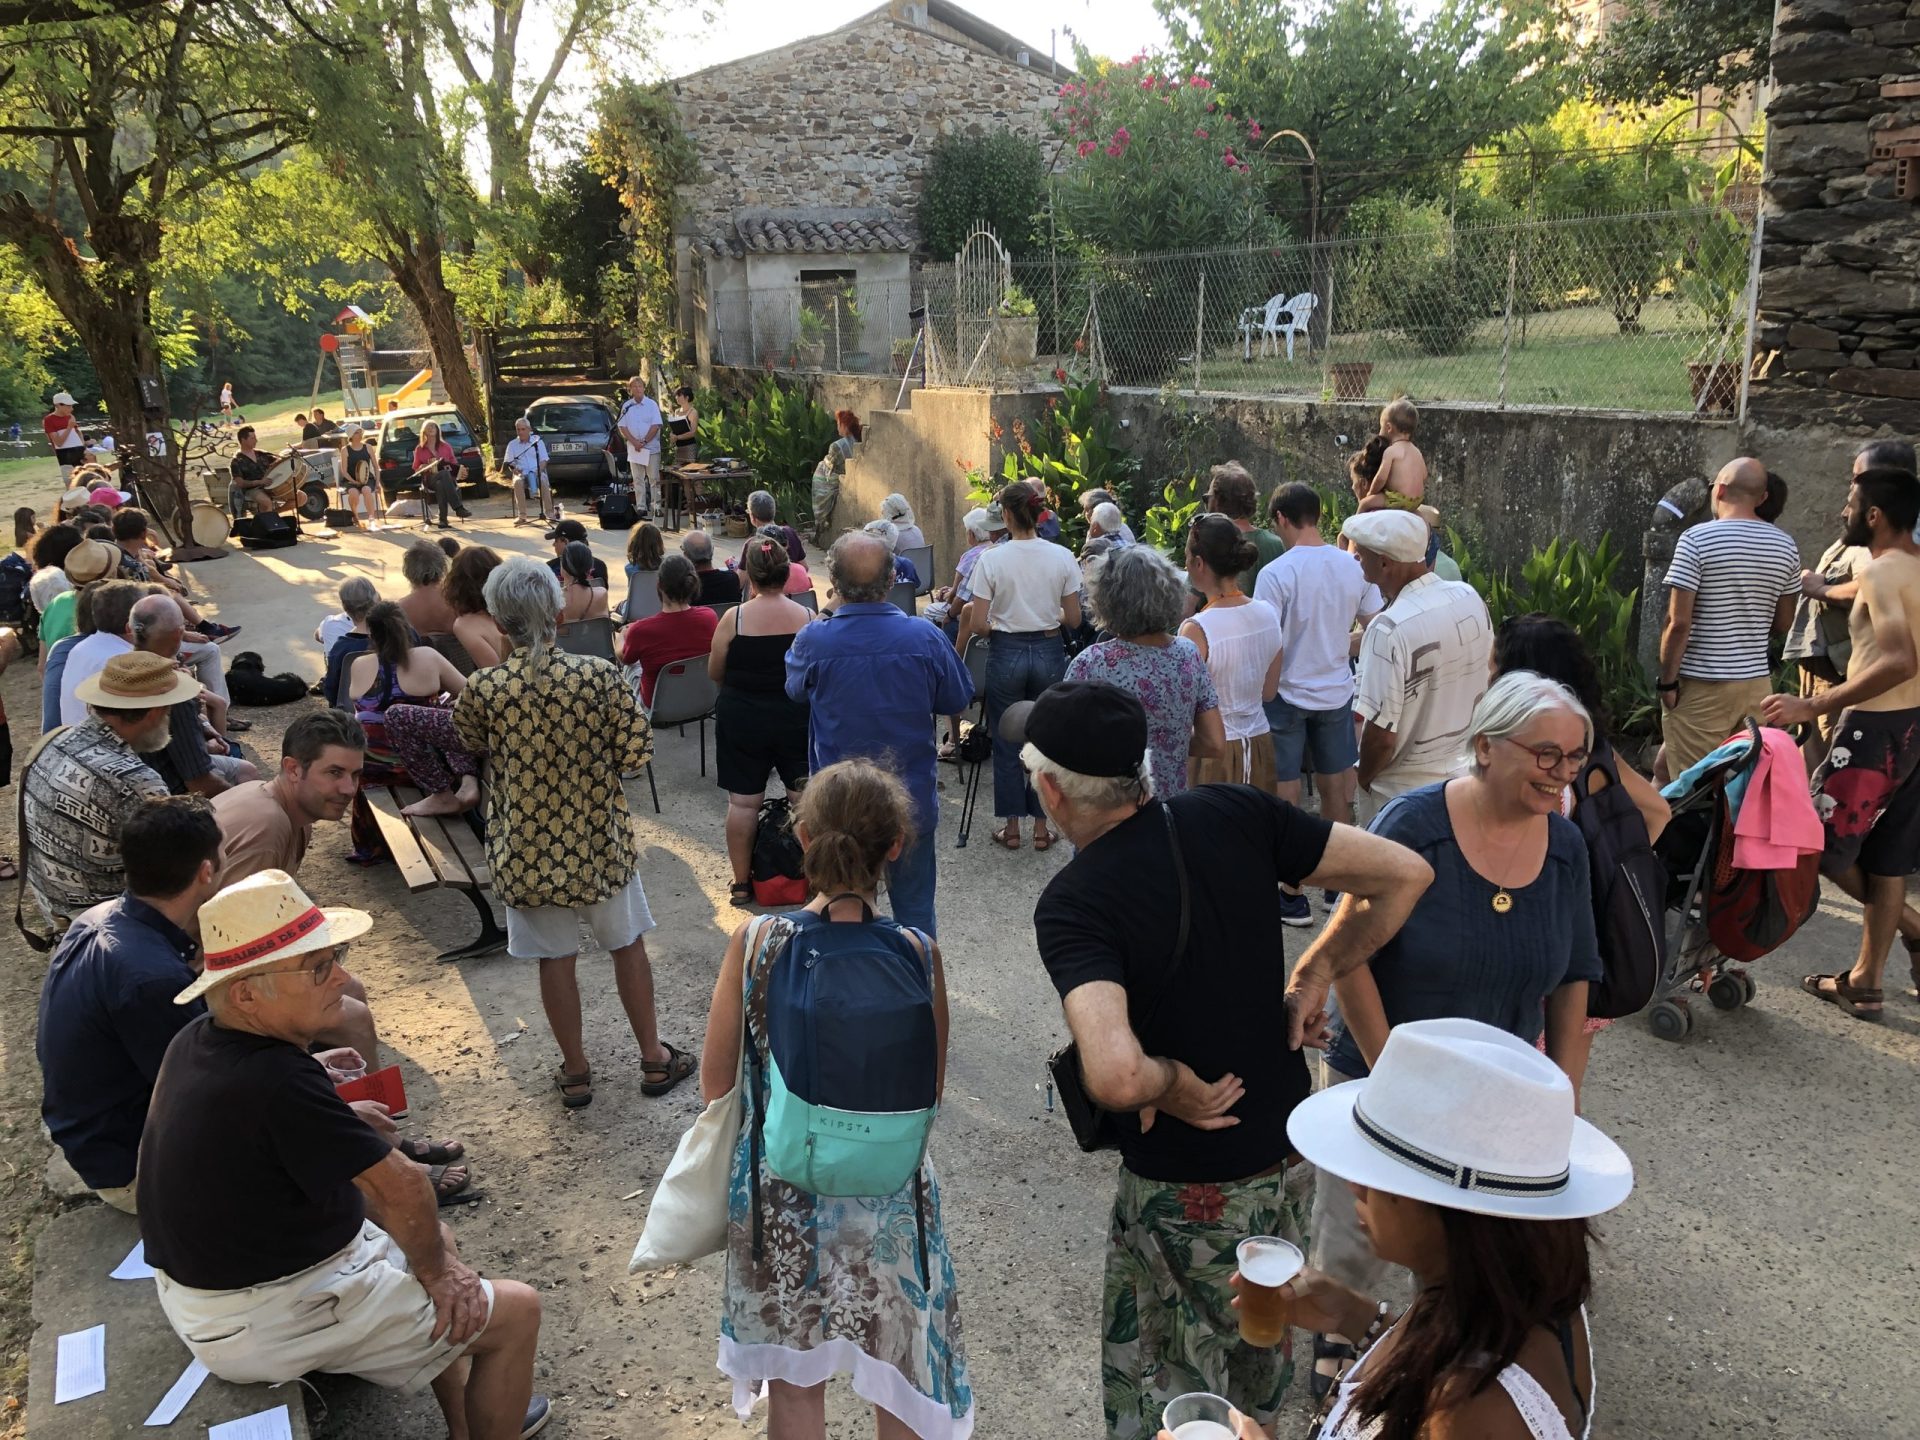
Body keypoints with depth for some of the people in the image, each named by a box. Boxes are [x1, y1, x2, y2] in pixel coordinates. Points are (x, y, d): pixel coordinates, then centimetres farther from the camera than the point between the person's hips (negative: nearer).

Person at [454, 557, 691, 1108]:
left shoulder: (483, 688, -15)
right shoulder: (597, 674, -17)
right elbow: (636, 751, -11)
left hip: (528, 845, 0)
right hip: (599, 835, 0)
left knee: (555, 958, 14)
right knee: (627, 944, 17)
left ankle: (575, 1072, 28)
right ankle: (654, 1058, 29)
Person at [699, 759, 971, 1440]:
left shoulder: (755, 943, -19)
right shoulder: (916, 954, -19)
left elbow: (715, 1083, -8)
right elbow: (931, 1089, -6)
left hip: (781, 1188, 1)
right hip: (889, 1194, 0)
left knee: (794, 1382, 24)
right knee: (897, 1378, 24)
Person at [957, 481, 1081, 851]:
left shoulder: (992, 560, -12)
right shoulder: (1062, 557, -5)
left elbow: (978, 625, -13)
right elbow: (1073, 620, -1)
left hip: (1007, 654, -2)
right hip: (1049, 652, 2)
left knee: (1006, 741, 12)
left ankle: (1011, 827, 19)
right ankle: (1041, 826, 20)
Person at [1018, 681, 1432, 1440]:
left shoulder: (1071, 904, -27)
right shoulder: (1237, 814, -13)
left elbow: (1114, 1077, -42)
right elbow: (1403, 874, -8)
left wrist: (1171, 1082, -20)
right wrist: (1313, 973, -2)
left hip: (1186, 1188, -6)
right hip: (1291, 1149, 6)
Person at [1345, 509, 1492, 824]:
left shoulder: (1388, 630, -29)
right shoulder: (1471, 597, -7)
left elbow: (1381, 735, -26)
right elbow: (1483, 678, 8)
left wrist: (1363, 777, -6)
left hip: (1403, 791, -6)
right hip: (1467, 772, 7)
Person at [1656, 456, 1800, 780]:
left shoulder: (1696, 539, -12)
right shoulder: (1784, 545, 5)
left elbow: (1678, 621, -16)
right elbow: (1783, 622, 12)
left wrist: (1667, 681, -8)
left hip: (1700, 684, -5)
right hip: (1757, 682, 5)